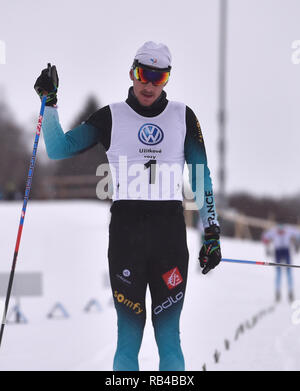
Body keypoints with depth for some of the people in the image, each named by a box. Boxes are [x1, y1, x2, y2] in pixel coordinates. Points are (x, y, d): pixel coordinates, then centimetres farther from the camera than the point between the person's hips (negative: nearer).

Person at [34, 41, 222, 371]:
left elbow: (201, 177, 12)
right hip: (125, 230, -1)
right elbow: (59, 149, 7)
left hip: (170, 232, 1)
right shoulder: (111, 117, 9)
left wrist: (212, 233, 6)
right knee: (129, 335, -4)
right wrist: (49, 102, -3)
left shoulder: (183, 117, 11)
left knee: (169, 336, 0)